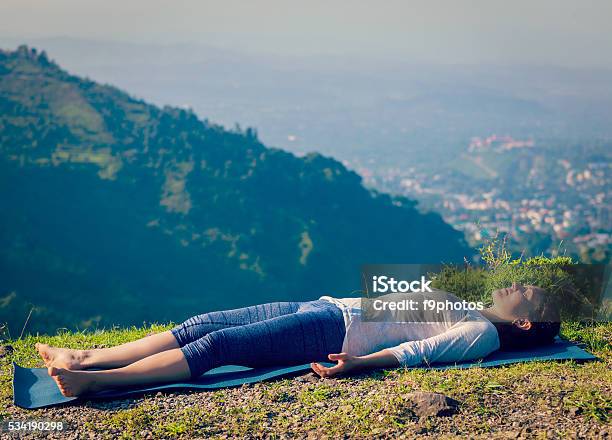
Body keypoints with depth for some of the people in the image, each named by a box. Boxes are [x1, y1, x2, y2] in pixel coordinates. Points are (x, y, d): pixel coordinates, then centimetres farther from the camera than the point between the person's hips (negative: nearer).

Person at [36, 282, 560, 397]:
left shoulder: (483, 334, -3)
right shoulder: (472, 311, 23)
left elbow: (423, 349, -18)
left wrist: (360, 362, -31)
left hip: (334, 332, -8)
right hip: (330, 308, 8)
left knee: (214, 344, -22)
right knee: (202, 324, -3)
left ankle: (94, 380, -25)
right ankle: (86, 358, -5)